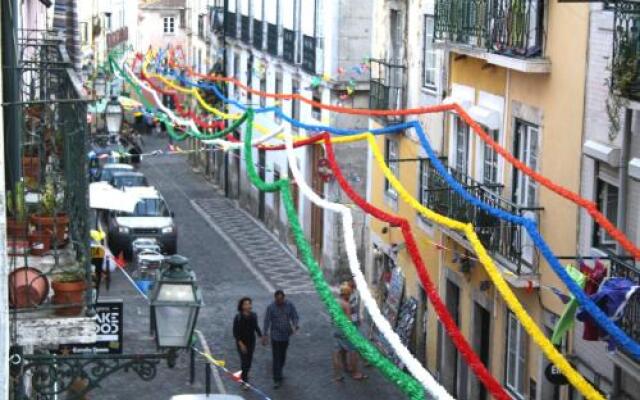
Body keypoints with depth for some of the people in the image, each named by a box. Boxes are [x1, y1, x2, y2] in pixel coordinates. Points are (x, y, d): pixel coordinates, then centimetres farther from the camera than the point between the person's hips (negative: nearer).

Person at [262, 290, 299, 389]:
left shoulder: (289, 305, -7)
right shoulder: (271, 307, -13)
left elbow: (295, 316, -3)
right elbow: (267, 321, -9)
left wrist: (295, 326, -23)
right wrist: (265, 335, -12)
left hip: (286, 335, 3)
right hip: (275, 335, -3)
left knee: (283, 355, 18)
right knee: (276, 357, -6)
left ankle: (279, 372, 41)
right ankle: (277, 379, -4)